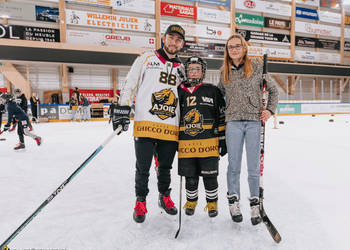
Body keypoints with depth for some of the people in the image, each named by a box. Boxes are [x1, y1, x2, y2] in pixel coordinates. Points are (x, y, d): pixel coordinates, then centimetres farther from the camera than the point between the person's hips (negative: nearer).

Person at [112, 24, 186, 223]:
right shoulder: (147, 59, 4)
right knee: (143, 168, 3)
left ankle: (165, 197, 35)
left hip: (171, 128, 4)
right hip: (146, 124, -3)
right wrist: (122, 110, -9)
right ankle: (140, 202, 22)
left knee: (165, 167, 15)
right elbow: (130, 85, 0)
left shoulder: (182, 68, 17)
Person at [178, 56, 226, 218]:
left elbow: (222, 117, 4)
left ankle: (212, 203, 30)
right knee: (190, 178, 12)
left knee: (210, 177, 8)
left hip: (208, 144, -2)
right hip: (186, 145, 2)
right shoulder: (180, 92, 10)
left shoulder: (212, 91, 3)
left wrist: (223, 140, 1)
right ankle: (191, 201, 36)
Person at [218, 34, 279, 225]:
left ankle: (255, 205, 20)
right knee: (234, 165, 6)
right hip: (233, 122, 2)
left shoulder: (257, 66, 5)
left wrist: (270, 110, 0)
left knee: (254, 166, 4)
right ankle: (233, 202, 23)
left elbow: (273, 89, 12)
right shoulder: (224, 71, 11)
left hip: (254, 121, -1)